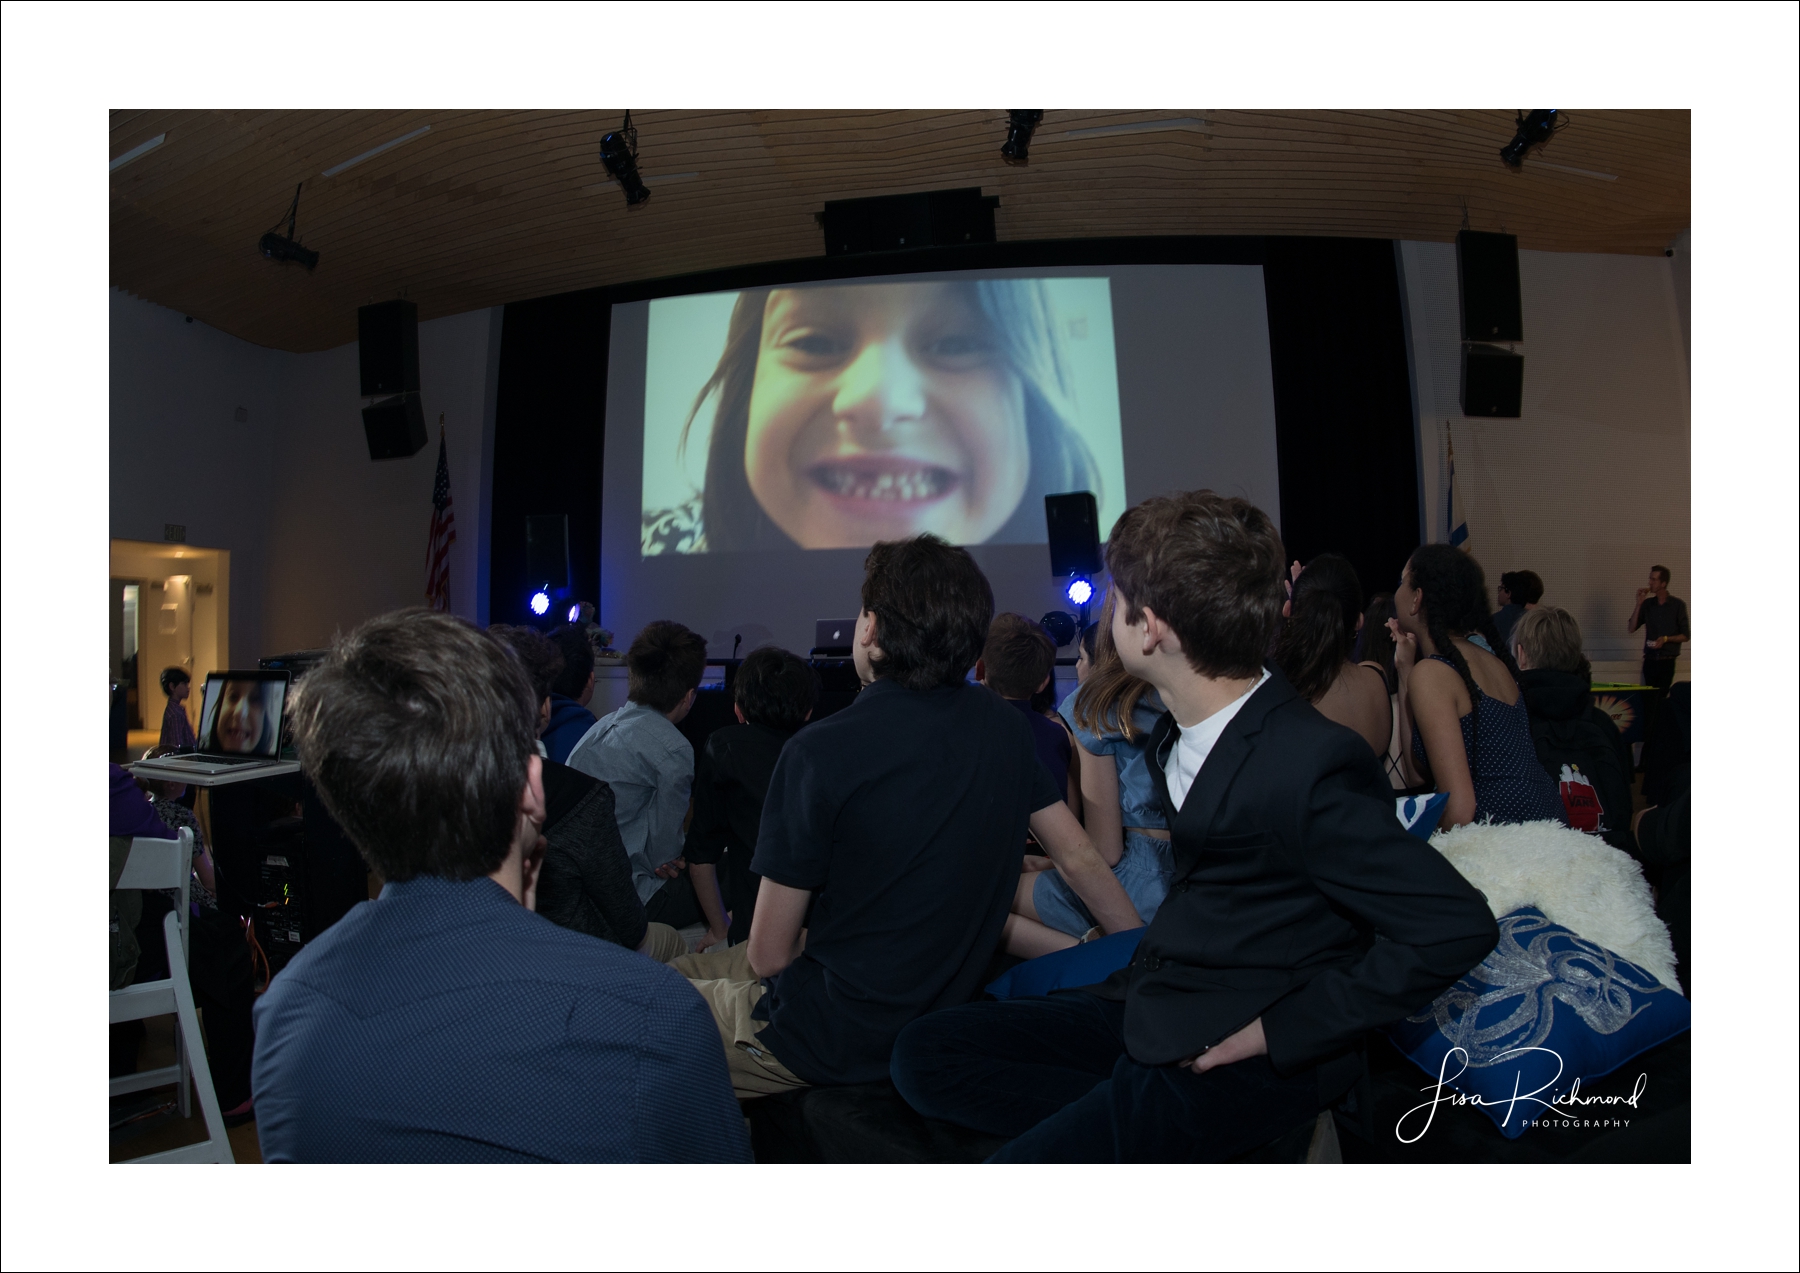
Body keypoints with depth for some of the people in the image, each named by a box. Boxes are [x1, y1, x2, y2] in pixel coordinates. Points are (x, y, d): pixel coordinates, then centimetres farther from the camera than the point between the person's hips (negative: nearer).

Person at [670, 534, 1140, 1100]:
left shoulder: (819, 751, -23)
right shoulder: (1002, 725, -4)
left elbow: (768, 954, -16)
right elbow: (1079, 855, 2)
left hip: (837, 1041, -7)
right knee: (689, 968, 23)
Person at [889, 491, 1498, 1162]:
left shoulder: (1314, 766, -23)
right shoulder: (1177, 729, 3)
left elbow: (1457, 926, -23)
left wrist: (1279, 1029, -19)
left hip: (1242, 1056, -9)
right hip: (1148, 1009, 9)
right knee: (924, 1053, 0)